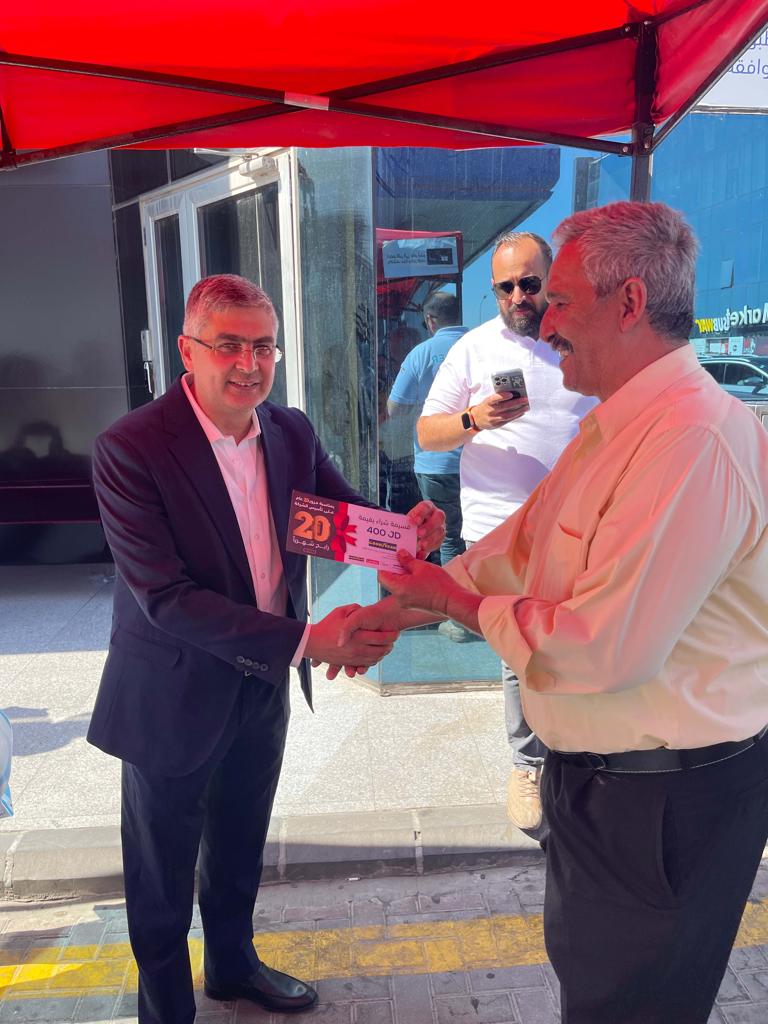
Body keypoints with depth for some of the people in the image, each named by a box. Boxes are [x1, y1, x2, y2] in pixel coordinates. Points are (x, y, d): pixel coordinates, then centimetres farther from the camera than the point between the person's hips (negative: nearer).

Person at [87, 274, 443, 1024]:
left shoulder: (292, 431, -6)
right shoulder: (129, 449, -23)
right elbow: (166, 599, -28)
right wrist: (305, 639, -35)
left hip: (265, 682, 6)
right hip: (174, 695, -5)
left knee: (241, 846, 28)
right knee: (164, 873, 18)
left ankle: (233, 964, 55)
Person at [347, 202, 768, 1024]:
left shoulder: (694, 438, -29)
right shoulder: (612, 426, 5)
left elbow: (601, 646, -30)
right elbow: (519, 547, 9)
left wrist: (457, 601, -16)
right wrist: (401, 610, 3)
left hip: (665, 799, -9)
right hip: (596, 772, 9)